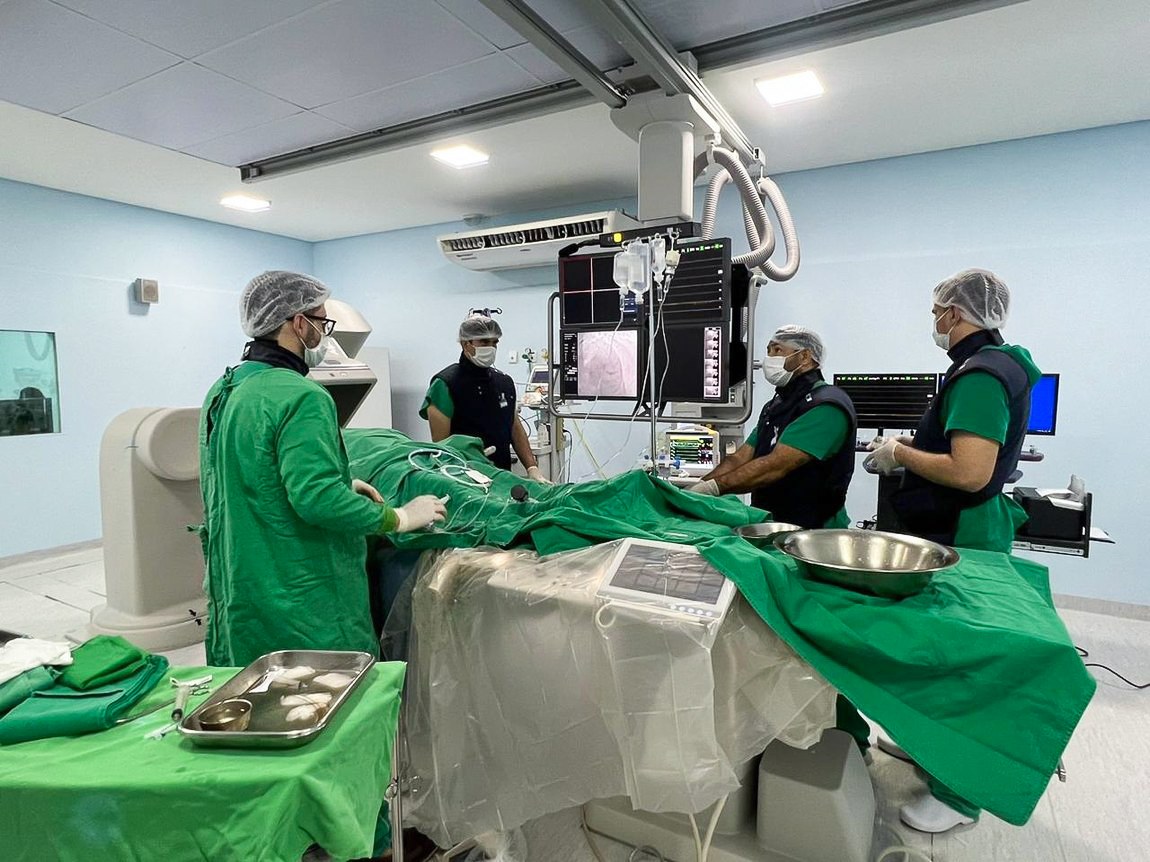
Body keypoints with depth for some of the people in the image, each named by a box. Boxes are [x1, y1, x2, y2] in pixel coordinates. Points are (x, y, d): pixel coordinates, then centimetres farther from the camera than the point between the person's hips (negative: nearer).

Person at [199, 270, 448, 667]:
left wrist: (340, 485, 15)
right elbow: (318, 500, -29)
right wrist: (399, 517, -16)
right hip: (300, 602, -9)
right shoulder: (300, 397, -21)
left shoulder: (221, 391, 9)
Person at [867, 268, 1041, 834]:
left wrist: (900, 455, -17)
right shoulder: (991, 364, 11)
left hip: (963, 536, -10)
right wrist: (912, 445, 11)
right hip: (963, 531, 10)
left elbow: (970, 473, -30)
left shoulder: (980, 374, -21)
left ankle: (958, 793, 18)